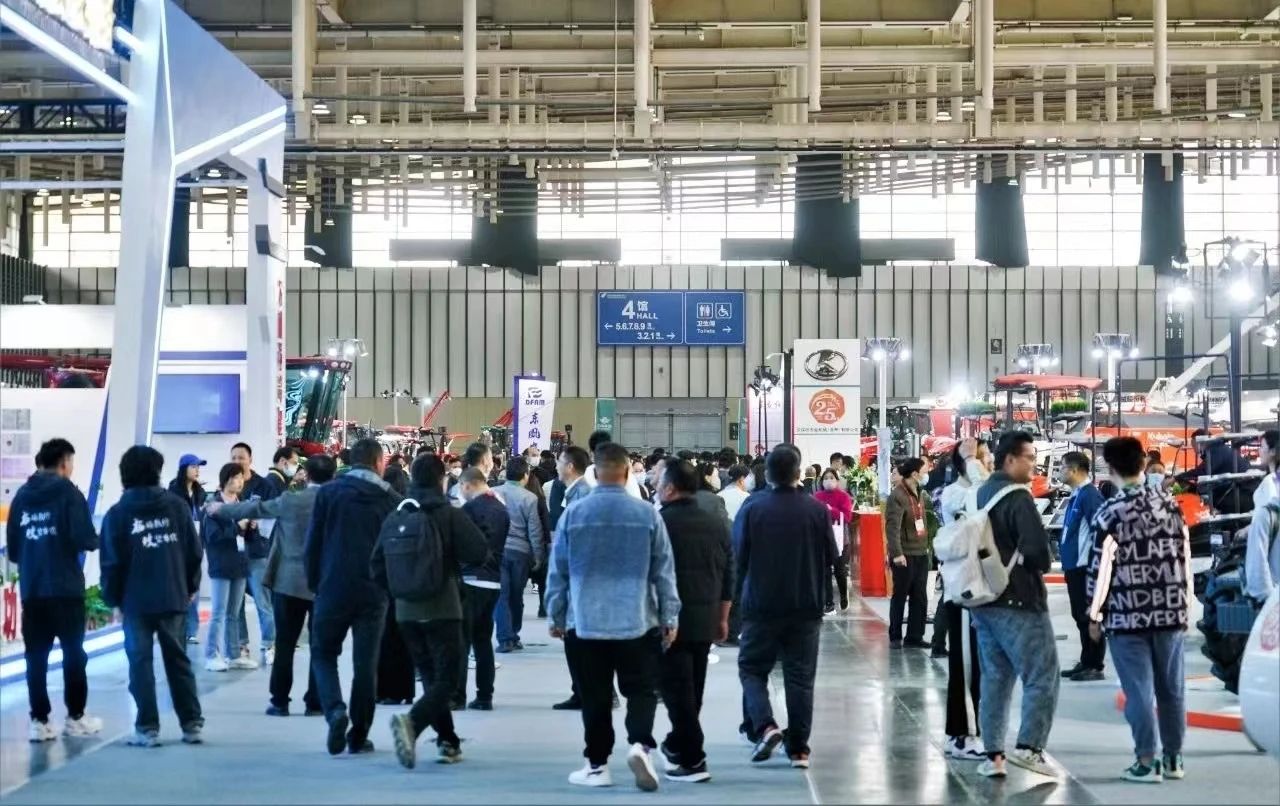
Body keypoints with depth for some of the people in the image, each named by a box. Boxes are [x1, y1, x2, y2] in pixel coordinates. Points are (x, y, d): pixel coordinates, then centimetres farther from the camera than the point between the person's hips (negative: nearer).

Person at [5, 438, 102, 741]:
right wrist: (96, 540, 8)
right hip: (65, 587, -4)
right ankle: (75, 717, 11)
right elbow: (84, 538, -14)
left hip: (31, 589, 4)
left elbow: (11, 548, 8)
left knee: (36, 655, 5)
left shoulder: (21, 495, 9)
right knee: (73, 652, 6)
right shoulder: (67, 491, -5)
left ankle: (39, 720, 4)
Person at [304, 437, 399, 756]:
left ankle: (335, 709, -10)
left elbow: (312, 543, -2)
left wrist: (314, 582, 9)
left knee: (323, 653, 14)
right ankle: (359, 735, 10)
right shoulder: (390, 500, 0)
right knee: (366, 663, 8)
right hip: (374, 592, 1)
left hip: (333, 588, 0)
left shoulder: (328, 492, -1)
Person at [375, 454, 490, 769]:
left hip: (406, 611, 5)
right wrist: (452, 554, 6)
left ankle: (448, 742, 14)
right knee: (446, 680, -3)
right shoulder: (450, 514, -8)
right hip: (442, 609, -5)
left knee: (430, 677, 15)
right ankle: (412, 721, -27)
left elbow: (377, 561, 3)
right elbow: (479, 552, -13)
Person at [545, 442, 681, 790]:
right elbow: (664, 570, 0)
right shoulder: (648, 514, -4)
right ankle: (640, 744, -15)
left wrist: (555, 616, 12)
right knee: (641, 690, 7)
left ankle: (597, 765, 12)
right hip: (637, 622, 0)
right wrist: (670, 617, 8)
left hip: (585, 622, 1)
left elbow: (558, 571, 2)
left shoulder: (573, 514, -3)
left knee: (595, 697, 8)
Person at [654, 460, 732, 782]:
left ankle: (692, 760, -7)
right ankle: (676, 744, 33)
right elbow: (728, 576, 13)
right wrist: (722, 618, 20)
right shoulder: (717, 524, 9)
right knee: (693, 689, 18)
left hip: (669, 620, -6)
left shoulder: (659, 523, -11)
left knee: (677, 689, -4)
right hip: (705, 621, 7)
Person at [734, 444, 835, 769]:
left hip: (761, 605, -1)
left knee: (752, 667, 11)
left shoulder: (752, 507, -9)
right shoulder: (816, 509, -5)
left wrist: (742, 592, 10)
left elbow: (738, 556, -6)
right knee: (800, 675, 8)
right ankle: (798, 748, 9)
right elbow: (830, 558, 2)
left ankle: (763, 725, -10)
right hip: (806, 606, 1)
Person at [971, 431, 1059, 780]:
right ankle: (1028, 747, -9)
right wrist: (1038, 564, 0)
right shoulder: (1018, 498, -14)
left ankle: (993, 754, 9)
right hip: (1018, 602, -8)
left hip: (983, 600, 8)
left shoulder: (981, 494, 12)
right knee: (1042, 676, -2)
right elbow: (1039, 551, -20)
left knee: (994, 678, 11)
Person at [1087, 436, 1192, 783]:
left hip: (1128, 616, -4)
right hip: (1170, 612, 4)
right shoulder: (1170, 503, 4)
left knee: (1139, 689, 0)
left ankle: (1147, 761, 1)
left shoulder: (1110, 513, -9)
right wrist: (1186, 605, 16)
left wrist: (1095, 615, 1)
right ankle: (1173, 758, 18)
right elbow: (1185, 558, 8)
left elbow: (1100, 568, -9)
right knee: (1172, 687, 11)